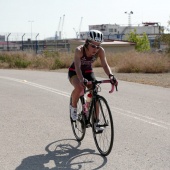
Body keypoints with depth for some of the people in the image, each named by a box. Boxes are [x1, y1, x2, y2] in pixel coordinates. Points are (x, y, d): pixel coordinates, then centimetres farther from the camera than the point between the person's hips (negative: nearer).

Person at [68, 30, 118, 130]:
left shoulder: (100, 51, -23)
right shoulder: (79, 50, -33)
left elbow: (105, 65, -31)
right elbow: (77, 67, -44)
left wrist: (111, 76, -51)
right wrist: (82, 79, -62)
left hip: (88, 72, 4)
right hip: (74, 72, -3)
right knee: (79, 88, -34)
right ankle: (73, 107, -6)